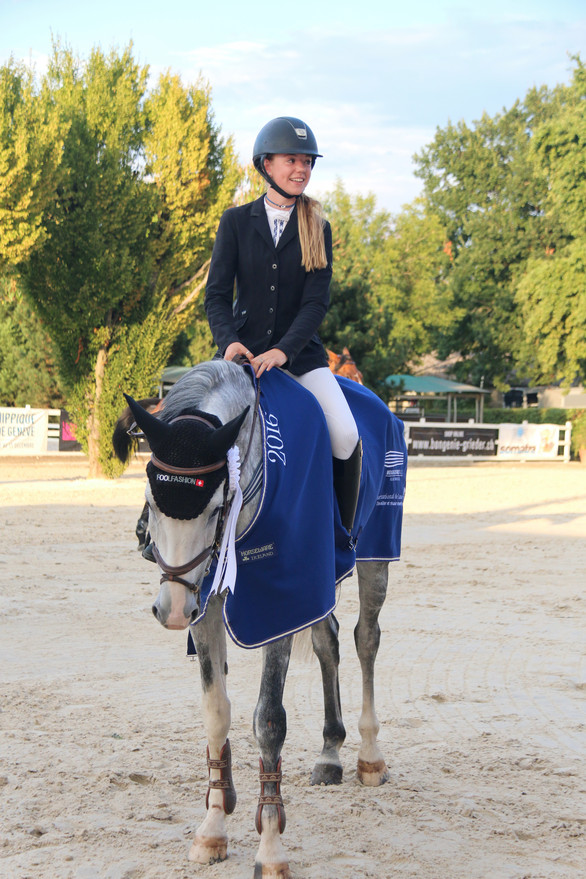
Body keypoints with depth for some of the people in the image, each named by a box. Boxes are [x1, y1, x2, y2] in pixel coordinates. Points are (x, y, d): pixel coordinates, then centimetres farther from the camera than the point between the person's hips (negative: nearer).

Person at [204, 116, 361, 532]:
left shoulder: (317, 229, 7)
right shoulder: (236, 222, 6)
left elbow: (317, 300, -3)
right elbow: (217, 292, 1)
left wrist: (283, 350, -19)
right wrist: (229, 340, -19)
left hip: (300, 353, 0)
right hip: (244, 352, 0)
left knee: (347, 437, -20)